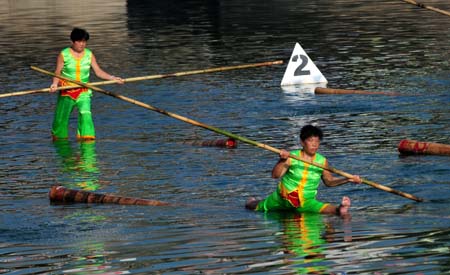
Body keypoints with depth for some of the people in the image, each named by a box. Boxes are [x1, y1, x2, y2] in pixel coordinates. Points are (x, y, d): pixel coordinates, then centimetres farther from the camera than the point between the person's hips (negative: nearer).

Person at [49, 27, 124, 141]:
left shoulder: (89, 55, 2)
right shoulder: (64, 54, -4)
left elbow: (98, 71, -1)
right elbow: (58, 72, -2)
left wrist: (112, 78, -14)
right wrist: (55, 83, -21)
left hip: (83, 92, 1)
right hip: (66, 92, -1)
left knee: (86, 114, -22)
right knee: (61, 118, 7)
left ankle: (87, 135, -23)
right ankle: (58, 136, 32)